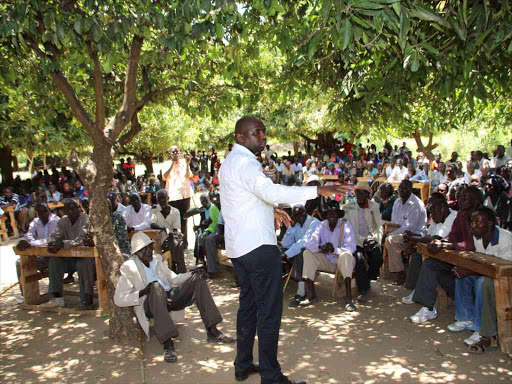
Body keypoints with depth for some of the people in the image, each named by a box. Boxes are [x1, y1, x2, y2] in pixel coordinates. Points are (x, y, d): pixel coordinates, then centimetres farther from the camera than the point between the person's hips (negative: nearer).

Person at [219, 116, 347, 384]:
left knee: (248, 304, 18)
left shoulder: (231, 162, 17)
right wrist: (318, 190, -36)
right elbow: (271, 191, -33)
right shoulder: (244, 162, -16)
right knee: (269, 311, -3)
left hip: (238, 247, 10)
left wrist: (270, 210, 22)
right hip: (259, 246, -10)